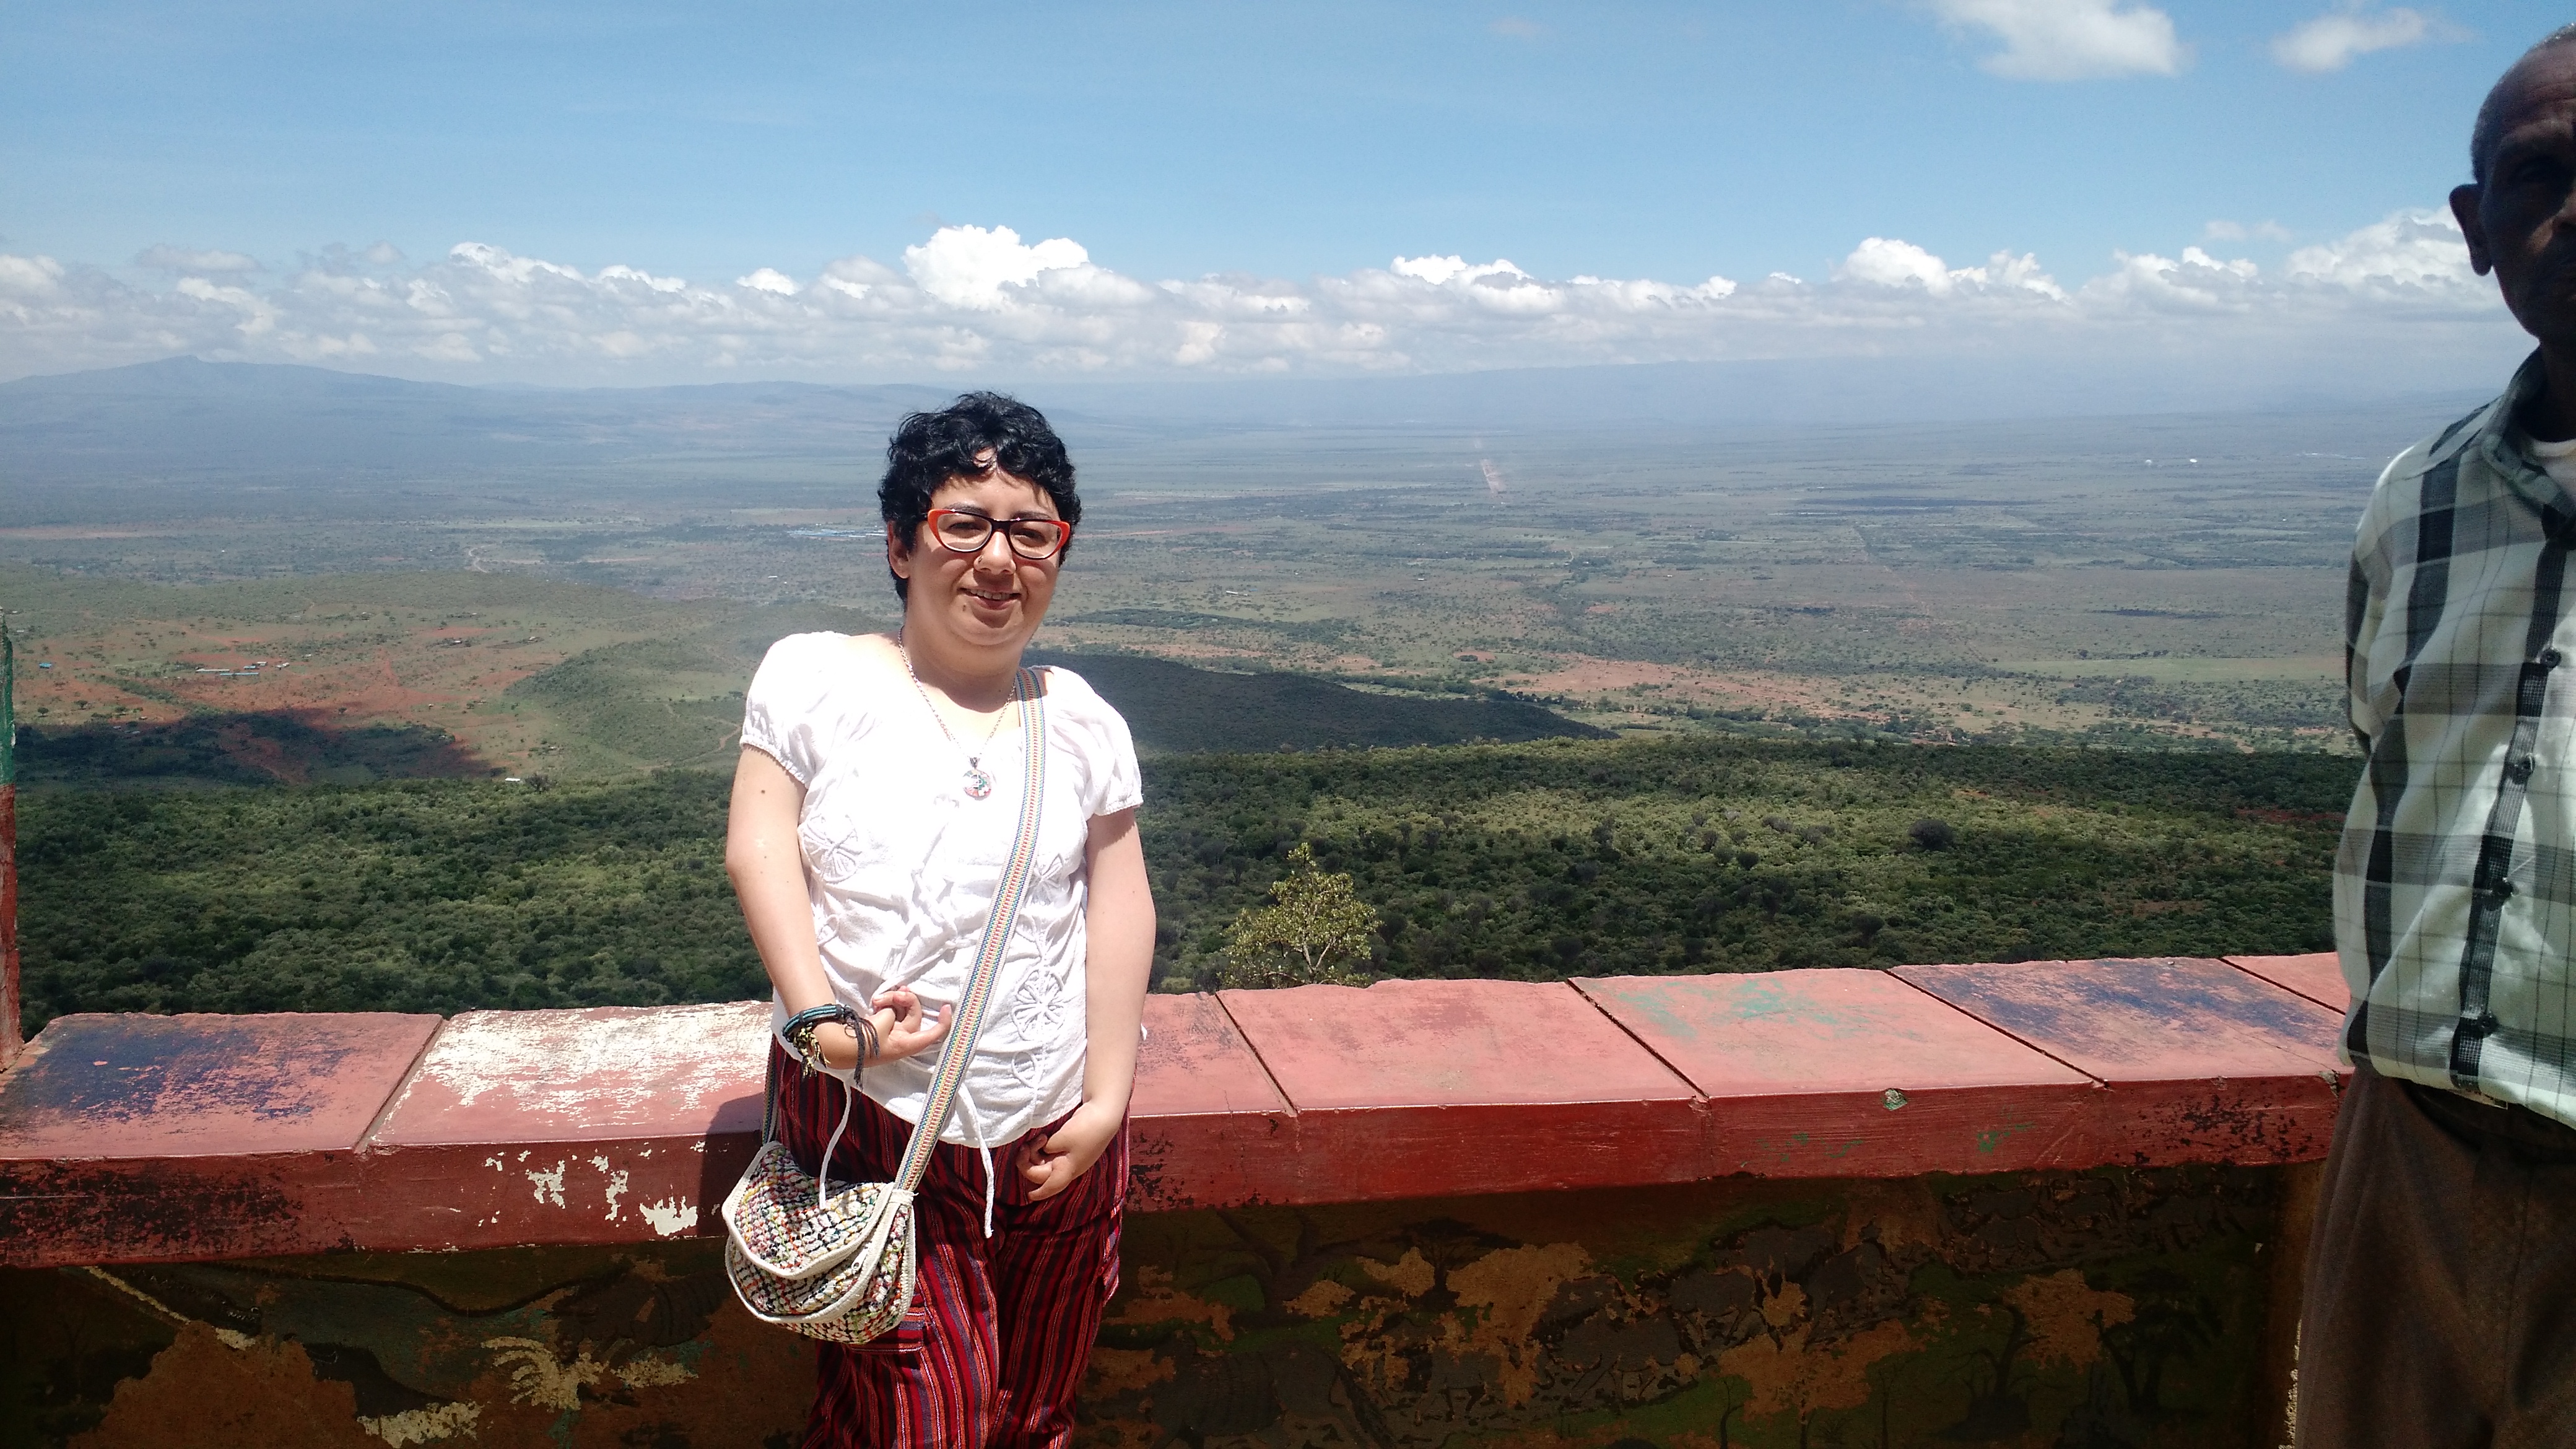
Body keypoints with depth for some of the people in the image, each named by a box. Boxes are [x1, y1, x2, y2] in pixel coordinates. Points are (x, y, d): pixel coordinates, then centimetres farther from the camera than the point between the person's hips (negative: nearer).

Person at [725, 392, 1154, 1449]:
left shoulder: (1082, 722, 7)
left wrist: (1107, 1099, -3)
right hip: (869, 1120, -3)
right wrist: (817, 1012, -20)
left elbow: (1119, 910, 4)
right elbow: (758, 845, -7)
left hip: (1050, 1132, 3)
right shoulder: (816, 678, 1)